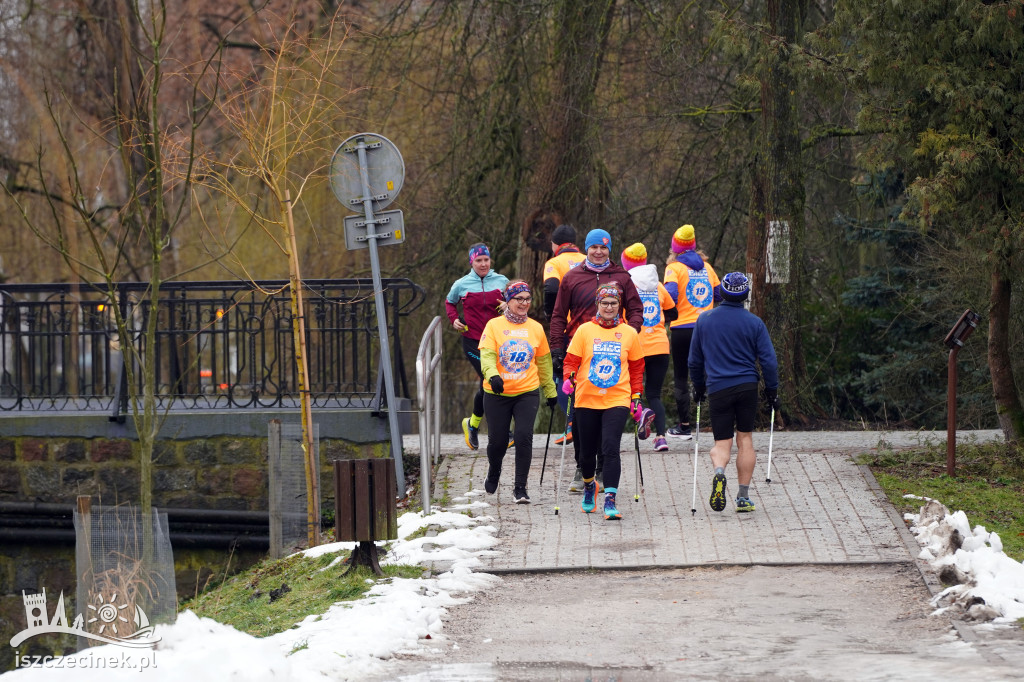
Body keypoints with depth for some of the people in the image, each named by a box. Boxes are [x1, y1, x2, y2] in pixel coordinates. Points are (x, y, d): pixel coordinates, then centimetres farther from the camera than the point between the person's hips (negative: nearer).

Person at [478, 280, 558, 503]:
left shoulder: (536, 328, 7)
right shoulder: (494, 326, -2)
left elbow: (543, 361, 16)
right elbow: (487, 355, -13)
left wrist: (550, 392, 21)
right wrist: (492, 375, -33)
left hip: (527, 393, 1)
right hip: (497, 394, -1)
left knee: (524, 436, -15)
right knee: (497, 440, 6)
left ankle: (520, 487, -5)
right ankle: (494, 471, 39)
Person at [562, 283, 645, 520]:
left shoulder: (629, 333, 6)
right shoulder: (585, 330, 3)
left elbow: (636, 368, 14)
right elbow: (571, 360, 4)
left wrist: (636, 398, 11)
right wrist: (568, 378, -16)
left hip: (617, 400, -1)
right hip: (587, 400, 1)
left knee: (610, 448, -17)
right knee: (587, 451, 11)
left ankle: (610, 499, -18)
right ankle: (589, 485, 41)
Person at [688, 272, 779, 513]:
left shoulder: (704, 320, 3)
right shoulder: (754, 323, -2)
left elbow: (694, 360, 12)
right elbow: (768, 360, -3)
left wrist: (698, 386, 25)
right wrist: (772, 391, 8)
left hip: (717, 388, 1)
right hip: (747, 386, -1)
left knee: (722, 441, 5)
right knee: (745, 439, 9)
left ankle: (719, 471, -28)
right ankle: (743, 497, 6)